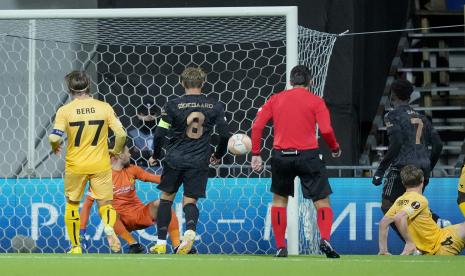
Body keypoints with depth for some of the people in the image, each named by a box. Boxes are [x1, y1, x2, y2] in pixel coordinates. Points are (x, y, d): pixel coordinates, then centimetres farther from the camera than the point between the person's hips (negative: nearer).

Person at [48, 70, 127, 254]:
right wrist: (116, 151, 11)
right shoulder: (104, 108, -4)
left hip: (75, 165, 0)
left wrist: (55, 147, 8)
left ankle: (76, 247, 20)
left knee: (72, 204, 18)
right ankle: (109, 227, -25)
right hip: (100, 166, 0)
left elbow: (54, 138, -15)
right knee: (105, 203, 8)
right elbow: (121, 134, -8)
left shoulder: (65, 110, -8)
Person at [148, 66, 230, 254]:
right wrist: (218, 156, 21)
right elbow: (225, 134, 4)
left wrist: (155, 156, 12)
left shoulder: (173, 105, -4)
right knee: (190, 201, 7)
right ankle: (190, 230, -25)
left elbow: (160, 134, -5)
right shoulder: (214, 106, 2)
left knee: (166, 198, 15)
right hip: (199, 161, 1)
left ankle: (161, 243, 14)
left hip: (175, 159, -1)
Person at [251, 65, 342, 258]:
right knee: (322, 202, 4)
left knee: (279, 199, 19)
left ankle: (280, 247, 14)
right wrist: (335, 149, 8)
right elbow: (326, 130, -9)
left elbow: (257, 125, 4)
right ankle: (325, 239, -20)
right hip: (308, 155, -2)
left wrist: (255, 154, 7)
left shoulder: (276, 99, 10)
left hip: (281, 155, 2)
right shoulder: (315, 101, 1)